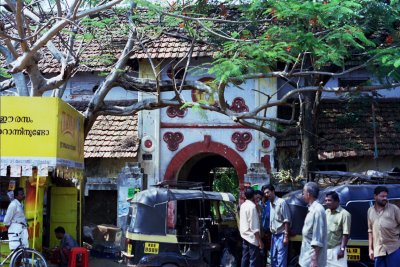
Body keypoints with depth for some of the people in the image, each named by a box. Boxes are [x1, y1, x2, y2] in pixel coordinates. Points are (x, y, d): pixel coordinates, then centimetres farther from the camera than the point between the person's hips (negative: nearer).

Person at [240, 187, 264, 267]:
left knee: (245, 259, 11)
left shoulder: (243, 205, 9)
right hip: (252, 237, -9)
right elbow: (254, 226, -20)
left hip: (245, 236, 9)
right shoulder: (252, 206, -18)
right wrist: (260, 241, -19)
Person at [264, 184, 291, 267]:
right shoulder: (271, 204, 10)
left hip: (281, 235, -8)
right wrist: (270, 232, 10)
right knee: (273, 258, 12)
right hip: (274, 235, 8)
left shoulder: (281, 202, -12)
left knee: (281, 260, -6)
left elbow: (286, 220, -15)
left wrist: (286, 236, -18)